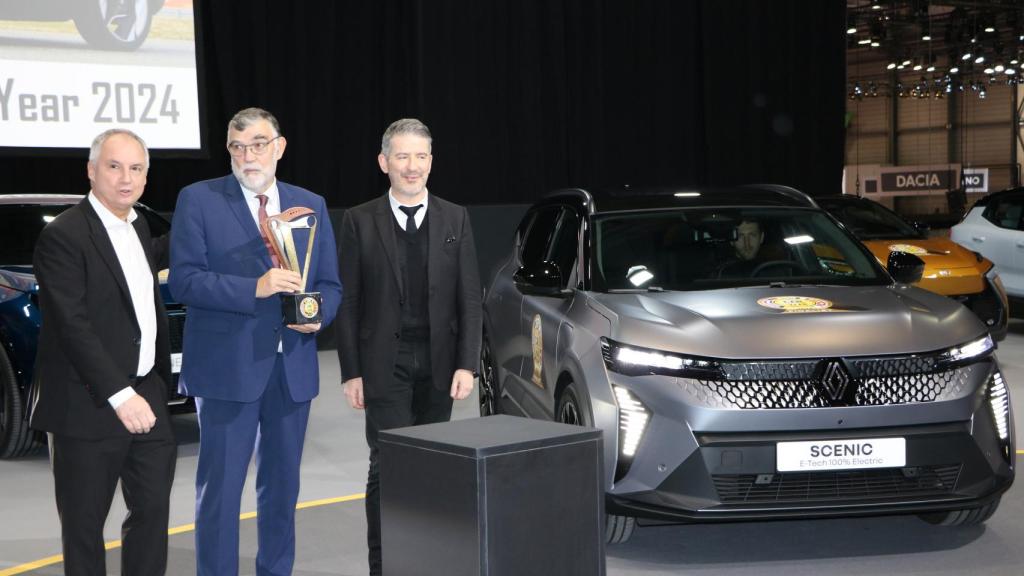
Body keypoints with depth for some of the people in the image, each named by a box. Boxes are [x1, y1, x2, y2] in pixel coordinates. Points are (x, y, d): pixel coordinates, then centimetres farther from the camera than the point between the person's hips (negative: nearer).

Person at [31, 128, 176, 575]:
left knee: (153, 508, 11)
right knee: (85, 523, 5)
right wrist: (119, 395, -26)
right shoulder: (63, 236, -14)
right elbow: (73, 326, -20)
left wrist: (159, 380, 15)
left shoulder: (138, 226, 11)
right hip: (89, 406, -7)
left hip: (145, 395, 7)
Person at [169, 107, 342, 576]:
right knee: (219, 487, 0)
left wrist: (318, 315, -9)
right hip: (227, 366, -4)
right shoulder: (198, 200, -2)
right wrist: (255, 288, -21)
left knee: (282, 484, 14)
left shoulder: (311, 205, 10)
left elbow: (330, 284, 13)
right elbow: (183, 279, -11)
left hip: (292, 367, 4)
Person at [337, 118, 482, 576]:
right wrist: (351, 372, -4)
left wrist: (467, 364, -4)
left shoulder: (455, 219, 5)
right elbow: (348, 302, 0)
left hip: (438, 364, 2)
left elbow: (469, 297, 3)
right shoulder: (360, 222, 0)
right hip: (385, 363, -2)